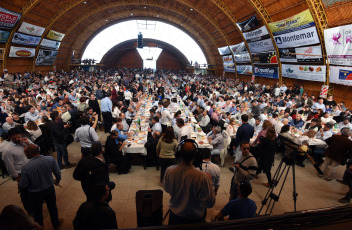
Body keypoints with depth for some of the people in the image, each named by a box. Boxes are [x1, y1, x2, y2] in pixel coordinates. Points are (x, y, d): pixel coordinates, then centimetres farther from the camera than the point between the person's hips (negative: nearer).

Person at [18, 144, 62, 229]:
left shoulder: (25, 168, -29)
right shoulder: (50, 159, -22)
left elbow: (23, 186, -16)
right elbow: (58, 173, -9)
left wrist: (19, 184, 8)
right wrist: (57, 180, 13)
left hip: (35, 193, -3)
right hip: (50, 189, 3)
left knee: (37, 212, 23)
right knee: (52, 207, 27)